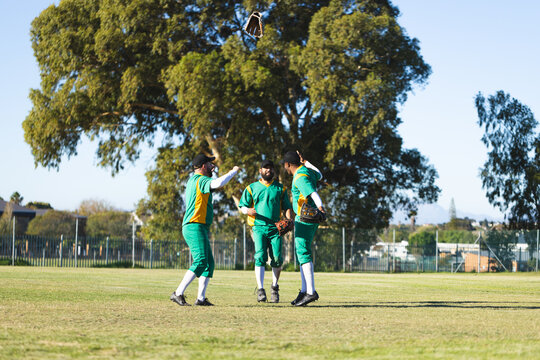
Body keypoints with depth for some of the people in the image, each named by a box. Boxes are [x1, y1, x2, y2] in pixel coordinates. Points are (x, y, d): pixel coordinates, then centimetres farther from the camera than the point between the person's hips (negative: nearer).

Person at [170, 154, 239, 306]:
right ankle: (178, 294, -22)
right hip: (195, 227, -11)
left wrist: (210, 171, 42)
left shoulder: (193, 179, 21)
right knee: (200, 262, -19)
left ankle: (201, 298, 6)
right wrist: (233, 172, -18)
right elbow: (218, 183, -31)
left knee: (209, 263, 10)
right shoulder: (201, 180, -10)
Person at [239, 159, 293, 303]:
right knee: (260, 256, -17)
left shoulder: (280, 189, 16)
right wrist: (248, 210, -13)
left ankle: (275, 287, 11)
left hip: (275, 228, 1)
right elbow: (242, 206, 11)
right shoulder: (252, 188, 14)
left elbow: (287, 207, 14)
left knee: (277, 258, -9)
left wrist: (290, 220, -6)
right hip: (258, 227, -1)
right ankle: (260, 289, -20)